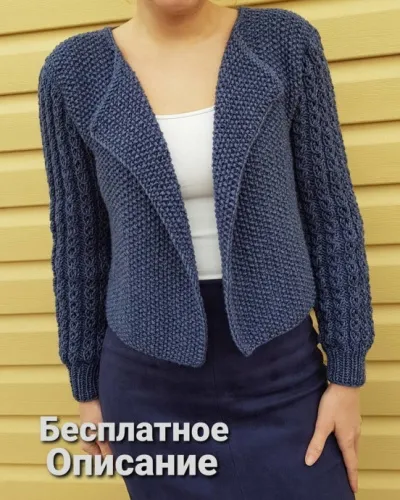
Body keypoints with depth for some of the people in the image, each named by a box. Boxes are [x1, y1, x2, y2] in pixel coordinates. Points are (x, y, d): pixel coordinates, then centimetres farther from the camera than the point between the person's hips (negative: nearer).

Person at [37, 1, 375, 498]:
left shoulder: (285, 41, -5)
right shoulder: (73, 71, -6)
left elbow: (331, 214, -3)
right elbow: (79, 242, 1)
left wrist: (346, 373, -3)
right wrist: (87, 387, 7)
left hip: (281, 376, 1)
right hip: (151, 388, 1)